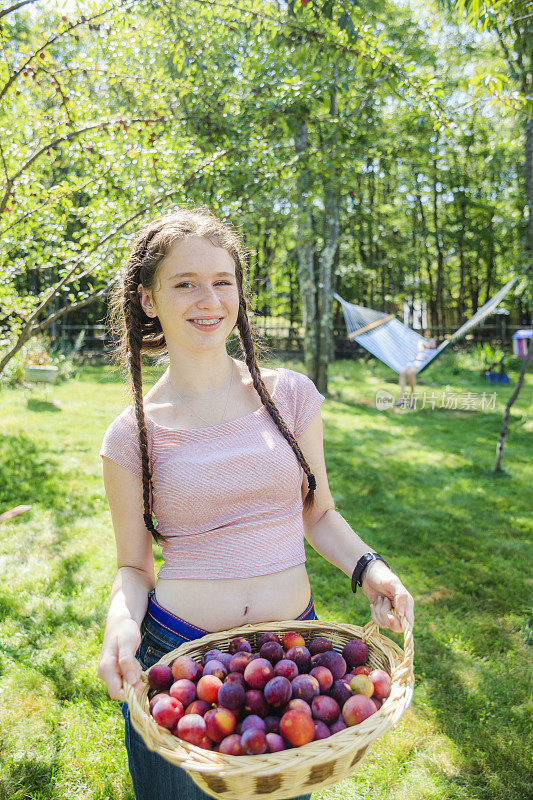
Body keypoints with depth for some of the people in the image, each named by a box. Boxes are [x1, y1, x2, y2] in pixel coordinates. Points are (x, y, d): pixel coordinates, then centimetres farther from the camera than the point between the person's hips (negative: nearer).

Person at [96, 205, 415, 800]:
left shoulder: (290, 394, -4)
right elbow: (133, 566, 1)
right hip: (174, 659, -1)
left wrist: (367, 567, -11)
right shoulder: (132, 436, -7)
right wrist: (122, 624, -19)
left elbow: (318, 513, 6)